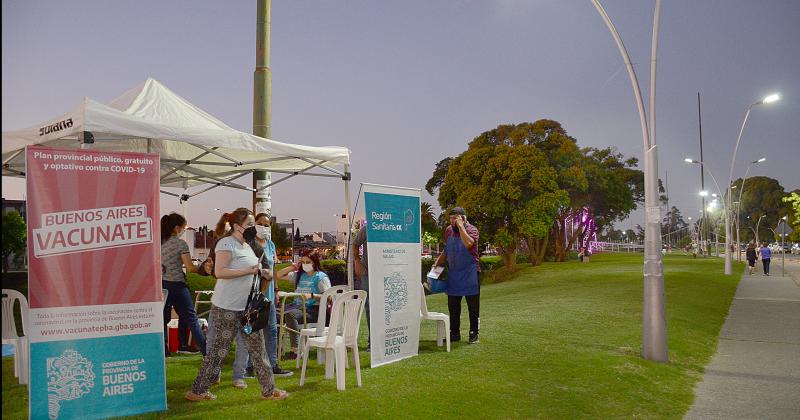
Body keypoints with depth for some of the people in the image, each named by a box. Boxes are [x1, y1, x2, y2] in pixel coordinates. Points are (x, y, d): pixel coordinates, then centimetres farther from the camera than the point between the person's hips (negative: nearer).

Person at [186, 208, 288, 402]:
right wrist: (249, 271, -24)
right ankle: (197, 391, 16)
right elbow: (219, 272, -24)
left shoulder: (247, 246, 15)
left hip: (247, 307, 9)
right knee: (219, 350, 1)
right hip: (227, 308, -9)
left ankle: (269, 390, 18)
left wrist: (259, 273, 10)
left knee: (257, 347, 10)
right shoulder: (227, 244, -13)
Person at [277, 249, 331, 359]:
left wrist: (311, 296, -20)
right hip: (297, 306, 6)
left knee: (290, 314, -34)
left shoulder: (321, 277, 2)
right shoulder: (299, 275, 21)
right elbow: (279, 275, 24)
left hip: (313, 310, -6)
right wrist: (292, 267, 13)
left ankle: (296, 348, -30)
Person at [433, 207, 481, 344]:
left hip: (469, 273, -5)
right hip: (453, 274, 6)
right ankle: (454, 333, 21)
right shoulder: (448, 231, 8)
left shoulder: (472, 230, -9)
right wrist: (437, 263, 12)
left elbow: (468, 243, -31)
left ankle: (474, 333, 12)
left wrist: (460, 226, -24)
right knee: (452, 306, 10)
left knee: (473, 306, 2)